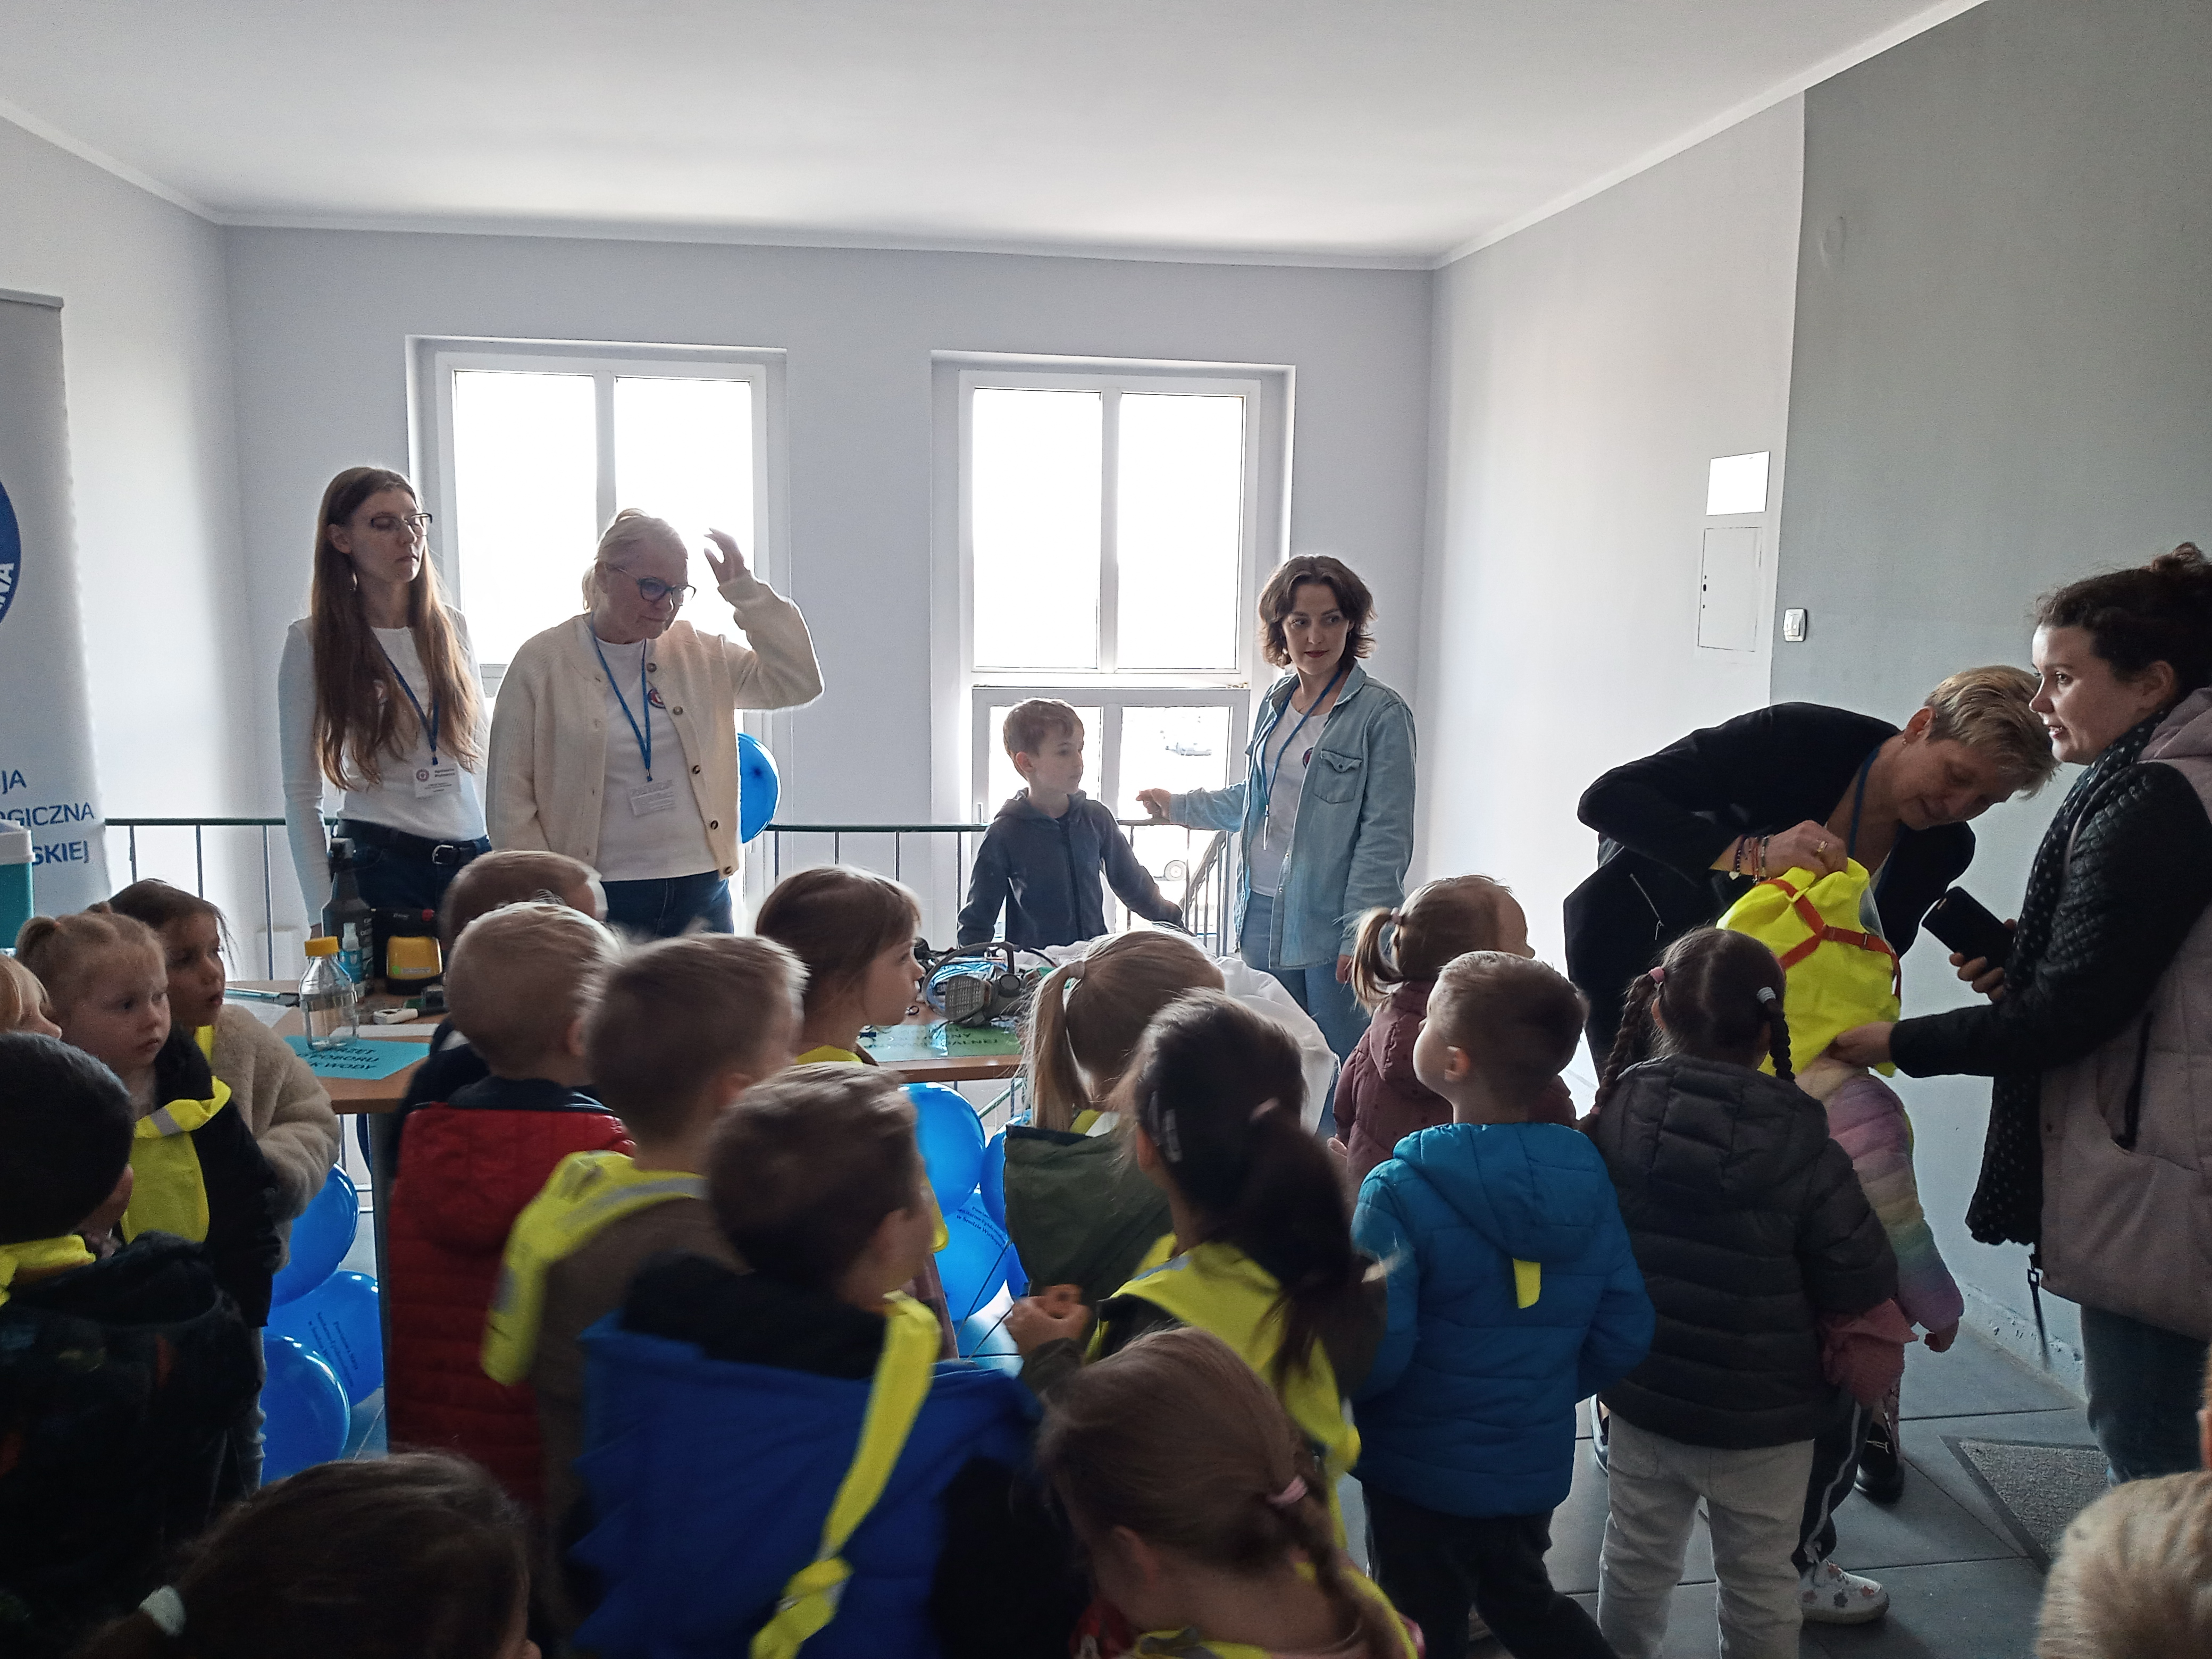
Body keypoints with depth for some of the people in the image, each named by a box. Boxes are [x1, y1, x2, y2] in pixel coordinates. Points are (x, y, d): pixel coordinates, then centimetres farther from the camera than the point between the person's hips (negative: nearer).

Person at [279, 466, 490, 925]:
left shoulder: (451, 627, 9)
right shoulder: (313, 641, -2)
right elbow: (301, 793, -1)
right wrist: (323, 914, -6)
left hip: (473, 856, 4)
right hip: (380, 864, -3)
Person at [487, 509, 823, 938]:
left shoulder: (698, 653, 8)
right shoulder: (541, 663, -2)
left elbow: (799, 683, 1)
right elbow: (511, 803, -1)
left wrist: (743, 587, -3)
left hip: (702, 890, 3)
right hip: (600, 902, -3)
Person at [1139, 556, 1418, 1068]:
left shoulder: (1381, 713, -10)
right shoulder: (1276, 701, 11)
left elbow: (1386, 836, -13)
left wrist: (1360, 933, -18)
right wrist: (1179, 806, 32)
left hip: (1332, 923, -6)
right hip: (1264, 914, 6)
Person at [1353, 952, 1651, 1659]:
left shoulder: (1401, 1192, -26)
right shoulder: (1586, 1178, -9)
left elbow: (1371, 1353, -27)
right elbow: (1623, 1334, -3)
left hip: (1422, 1473, -5)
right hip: (1537, 1462, 5)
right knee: (1523, 1602, 31)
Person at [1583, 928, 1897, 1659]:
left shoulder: (1612, 1120, -12)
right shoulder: (1806, 1154, -21)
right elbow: (1861, 1289, -15)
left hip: (1642, 1400, 3)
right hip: (1762, 1419, -3)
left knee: (1635, 1560, 21)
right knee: (1759, 1580, 17)